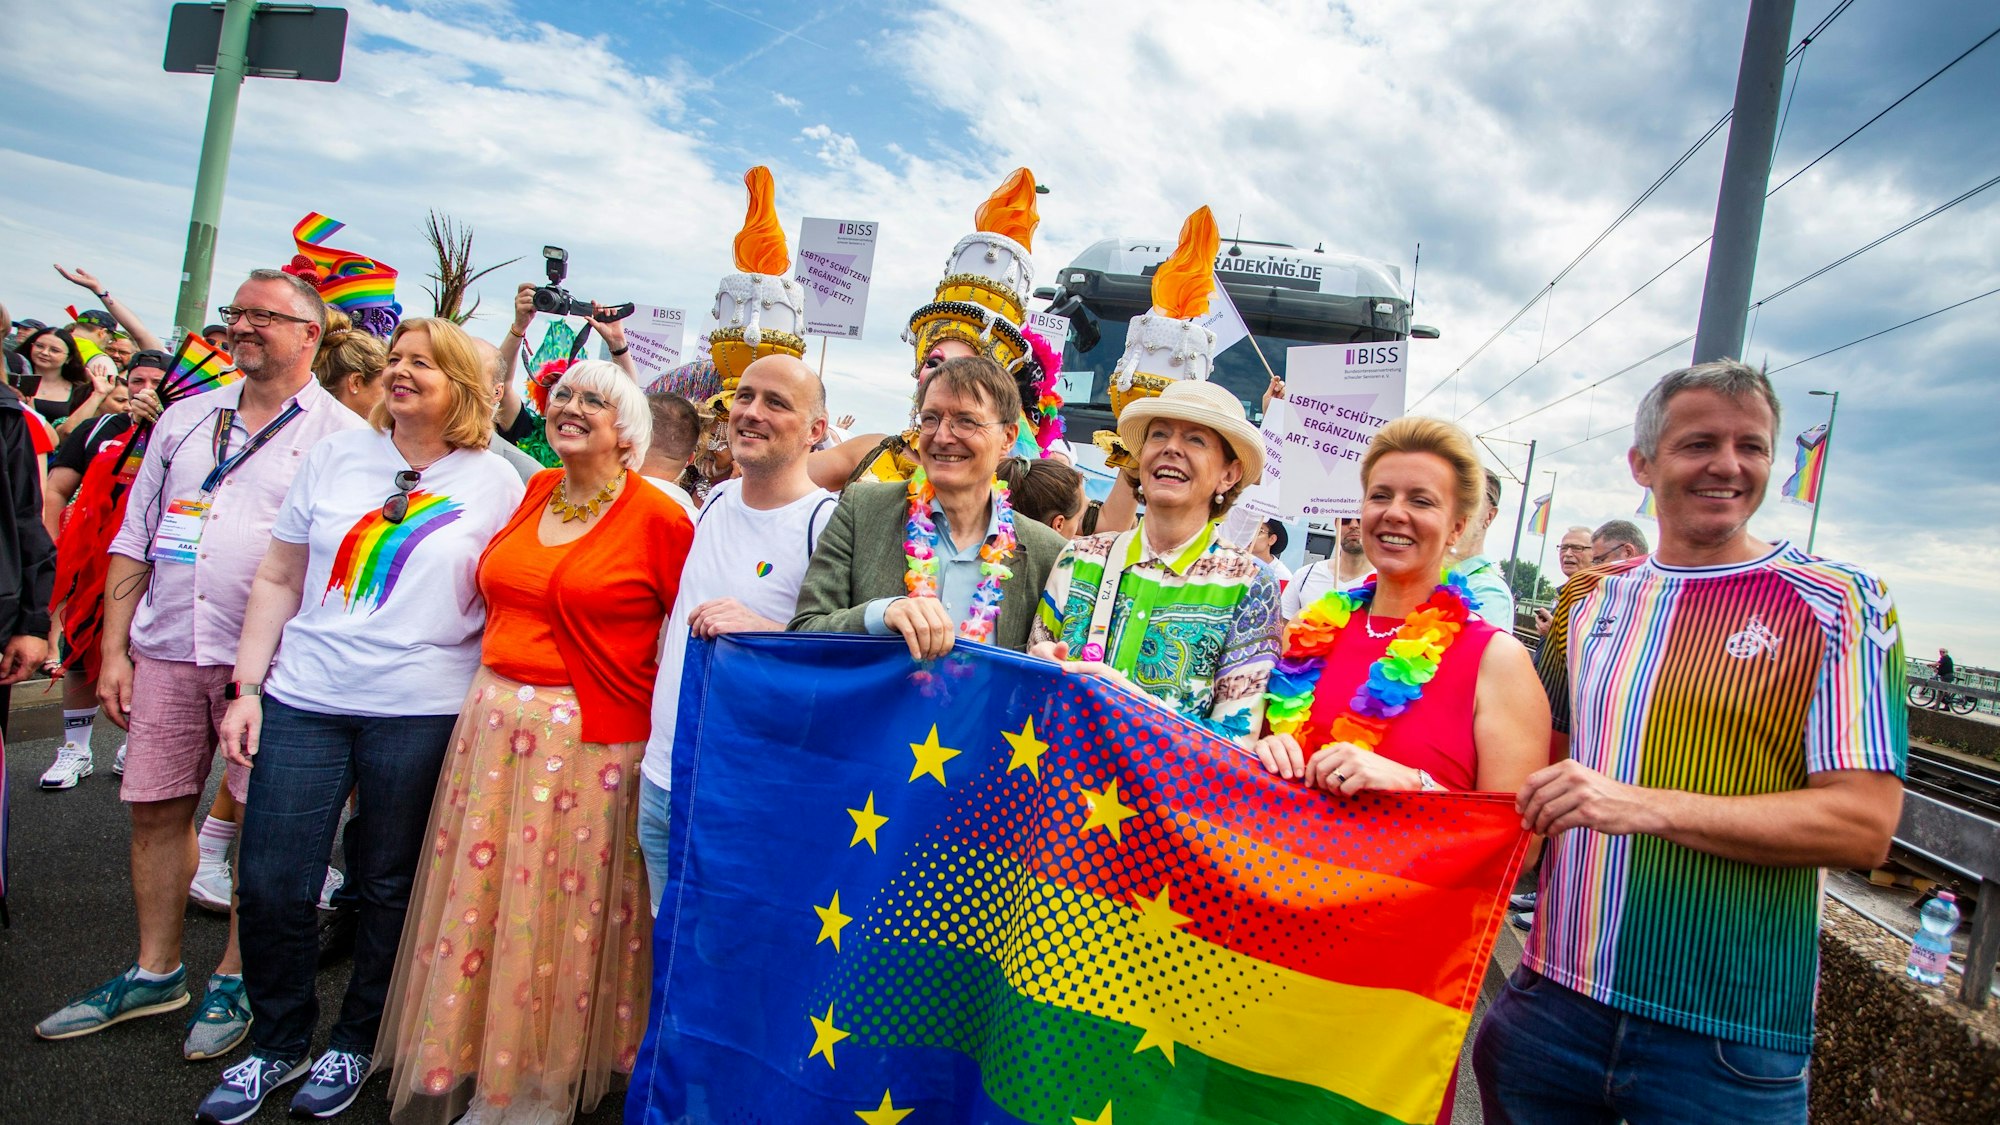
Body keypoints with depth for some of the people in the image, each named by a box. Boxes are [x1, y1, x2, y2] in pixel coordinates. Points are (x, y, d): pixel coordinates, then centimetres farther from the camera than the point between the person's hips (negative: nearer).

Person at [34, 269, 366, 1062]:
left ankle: (234, 981, 21)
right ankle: (155, 972, 29)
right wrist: (114, 649, 8)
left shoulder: (343, 437, -2)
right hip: (166, 649, 5)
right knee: (155, 810, 12)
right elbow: (135, 540, 13)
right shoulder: (185, 420, 13)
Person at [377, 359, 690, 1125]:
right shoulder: (533, 493, 8)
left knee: (558, 913, 6)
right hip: (493, 720, 6)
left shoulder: (659, 516, -11)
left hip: (589, 740, -6)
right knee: (479, 897, 16)